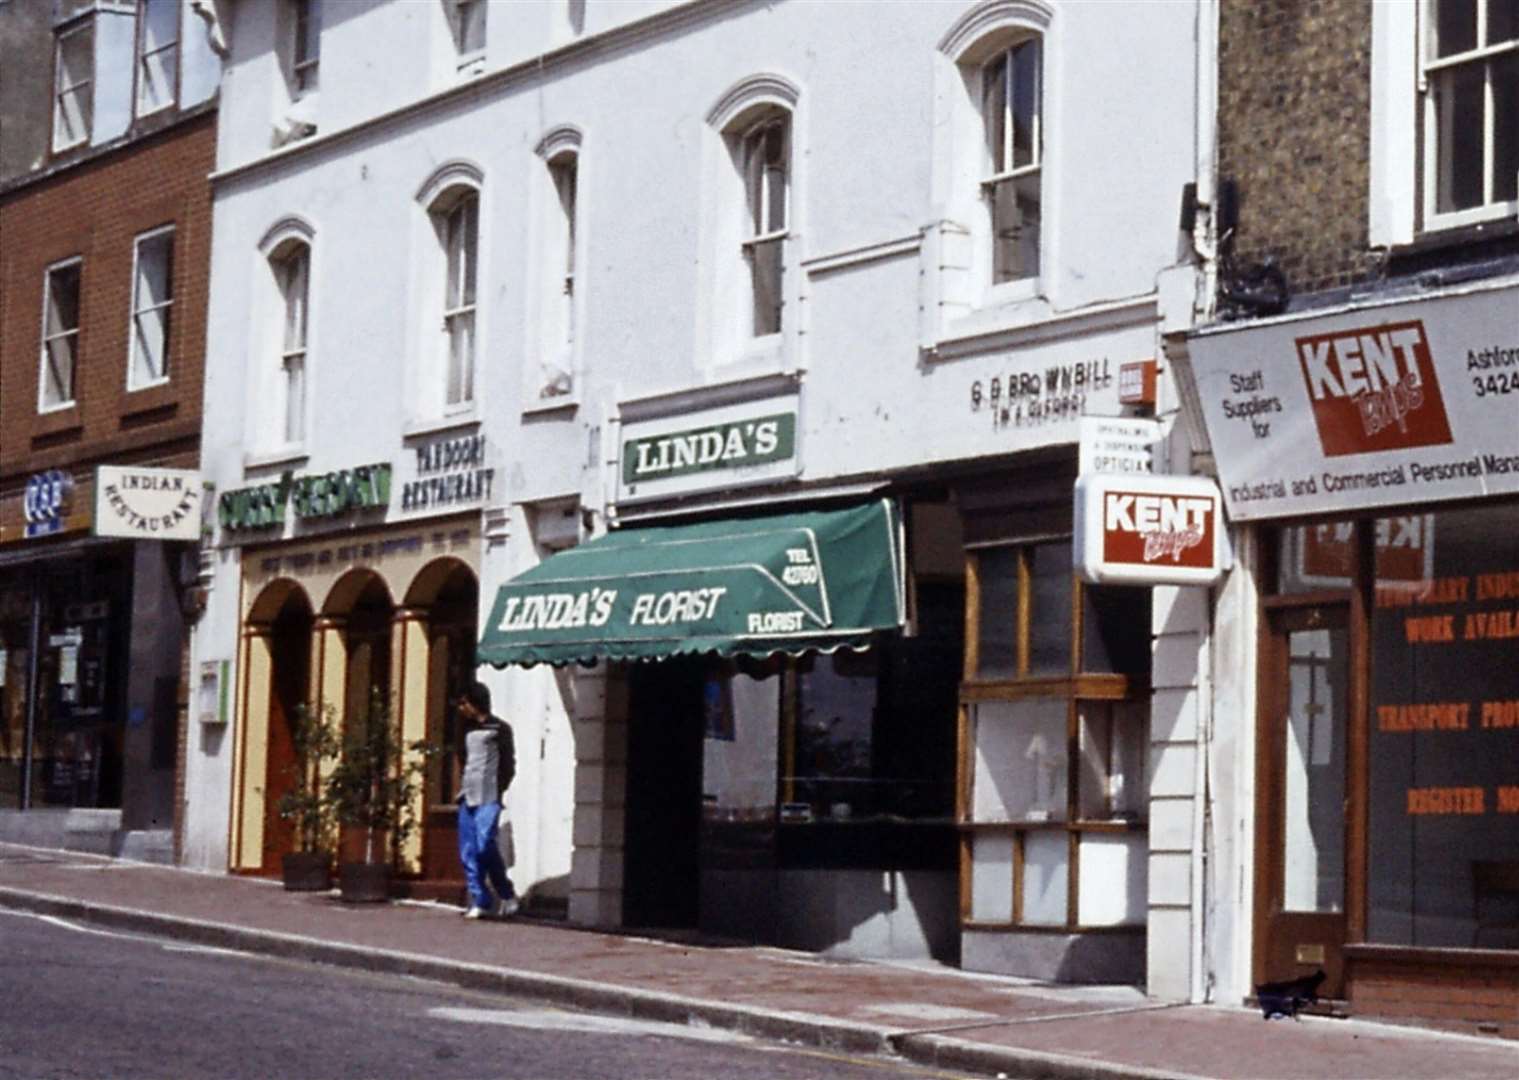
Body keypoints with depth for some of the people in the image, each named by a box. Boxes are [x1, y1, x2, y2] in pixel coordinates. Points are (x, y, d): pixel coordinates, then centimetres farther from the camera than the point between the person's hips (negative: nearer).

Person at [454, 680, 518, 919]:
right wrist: (463, 787, 11)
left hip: (488, 798, -7)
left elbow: (508, 764, -2)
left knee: (485, 845, -16)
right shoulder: (467, 729, 20)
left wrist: (499, 790, -9)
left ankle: (507, 895, -1)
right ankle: (480, 901, 3)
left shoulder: (499, 729, 1)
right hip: (468, 797, 7)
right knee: (468, 852, 0)